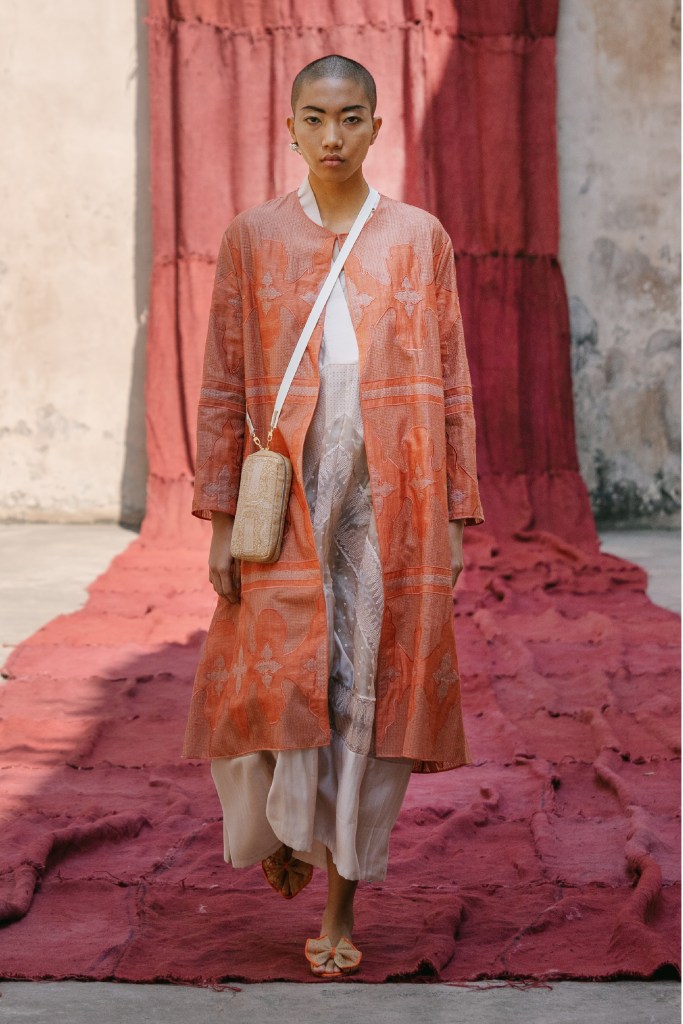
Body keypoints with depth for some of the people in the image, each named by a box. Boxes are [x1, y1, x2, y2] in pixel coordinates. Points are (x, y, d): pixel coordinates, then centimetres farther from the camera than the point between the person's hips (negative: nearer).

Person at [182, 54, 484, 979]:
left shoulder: (419, 238, 6)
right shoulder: (252, 238, 5)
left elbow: (452, 385, 6)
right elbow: (223, 387, 4)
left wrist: (455, 516, 1)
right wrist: (220, 520, -2)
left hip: (393, 501, 0)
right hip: (289, 499, 0)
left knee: (372, 693, 2)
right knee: (279, 683, -6)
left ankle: (342, 910, 15)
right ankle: (284, 825, 29)